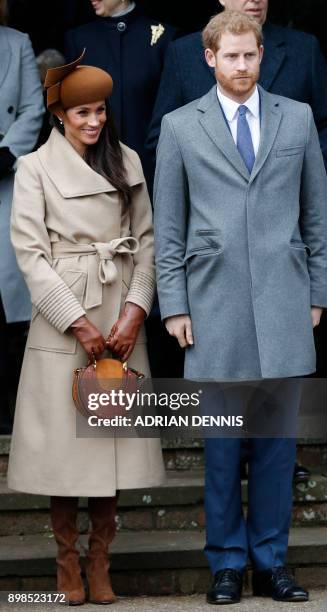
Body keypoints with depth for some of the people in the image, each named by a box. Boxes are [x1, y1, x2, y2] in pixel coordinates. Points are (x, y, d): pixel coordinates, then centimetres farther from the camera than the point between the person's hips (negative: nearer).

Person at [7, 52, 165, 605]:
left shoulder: (127, 162, 10)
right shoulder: (35, 168, -1)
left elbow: (146, 242, 8)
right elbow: (29, 252, -6)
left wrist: (135, 311, -6)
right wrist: (79, 322, -11)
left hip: (121, 319, 3)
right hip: (63, 319, -3)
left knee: (113, 433, 3)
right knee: (64, 437, -1)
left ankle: (100, 560, 11)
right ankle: (67, 561, 10)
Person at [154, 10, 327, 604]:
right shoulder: (180, 126, 6)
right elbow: (167, 226, 6)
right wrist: (173, 304, 0)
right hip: (214, 302, -1)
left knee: (278, 434, 4)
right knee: (220, 437, 2)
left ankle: (270, 560, 14)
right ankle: (226, 562, 11)